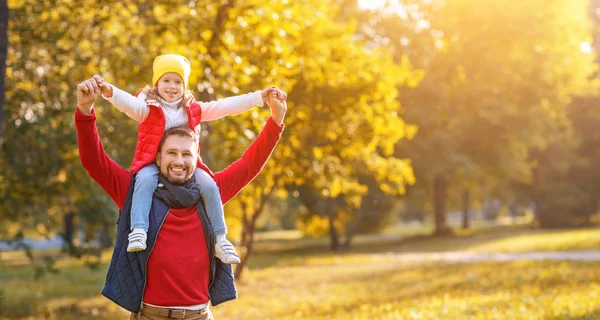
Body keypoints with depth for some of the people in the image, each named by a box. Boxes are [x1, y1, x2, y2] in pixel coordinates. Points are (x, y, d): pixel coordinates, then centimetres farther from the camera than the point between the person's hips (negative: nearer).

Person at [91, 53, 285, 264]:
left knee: (209, 185, -18)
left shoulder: (193, 110, 11)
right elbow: (130, 104, -22)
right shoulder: (148, 106, 0)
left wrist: (259, 97, 1)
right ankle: (138, 231, -41)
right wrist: (110, 92, -46)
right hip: (152, 162, -3)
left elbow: (225, 107, 7)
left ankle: (220, 238, -8)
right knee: (145, 181, -35)